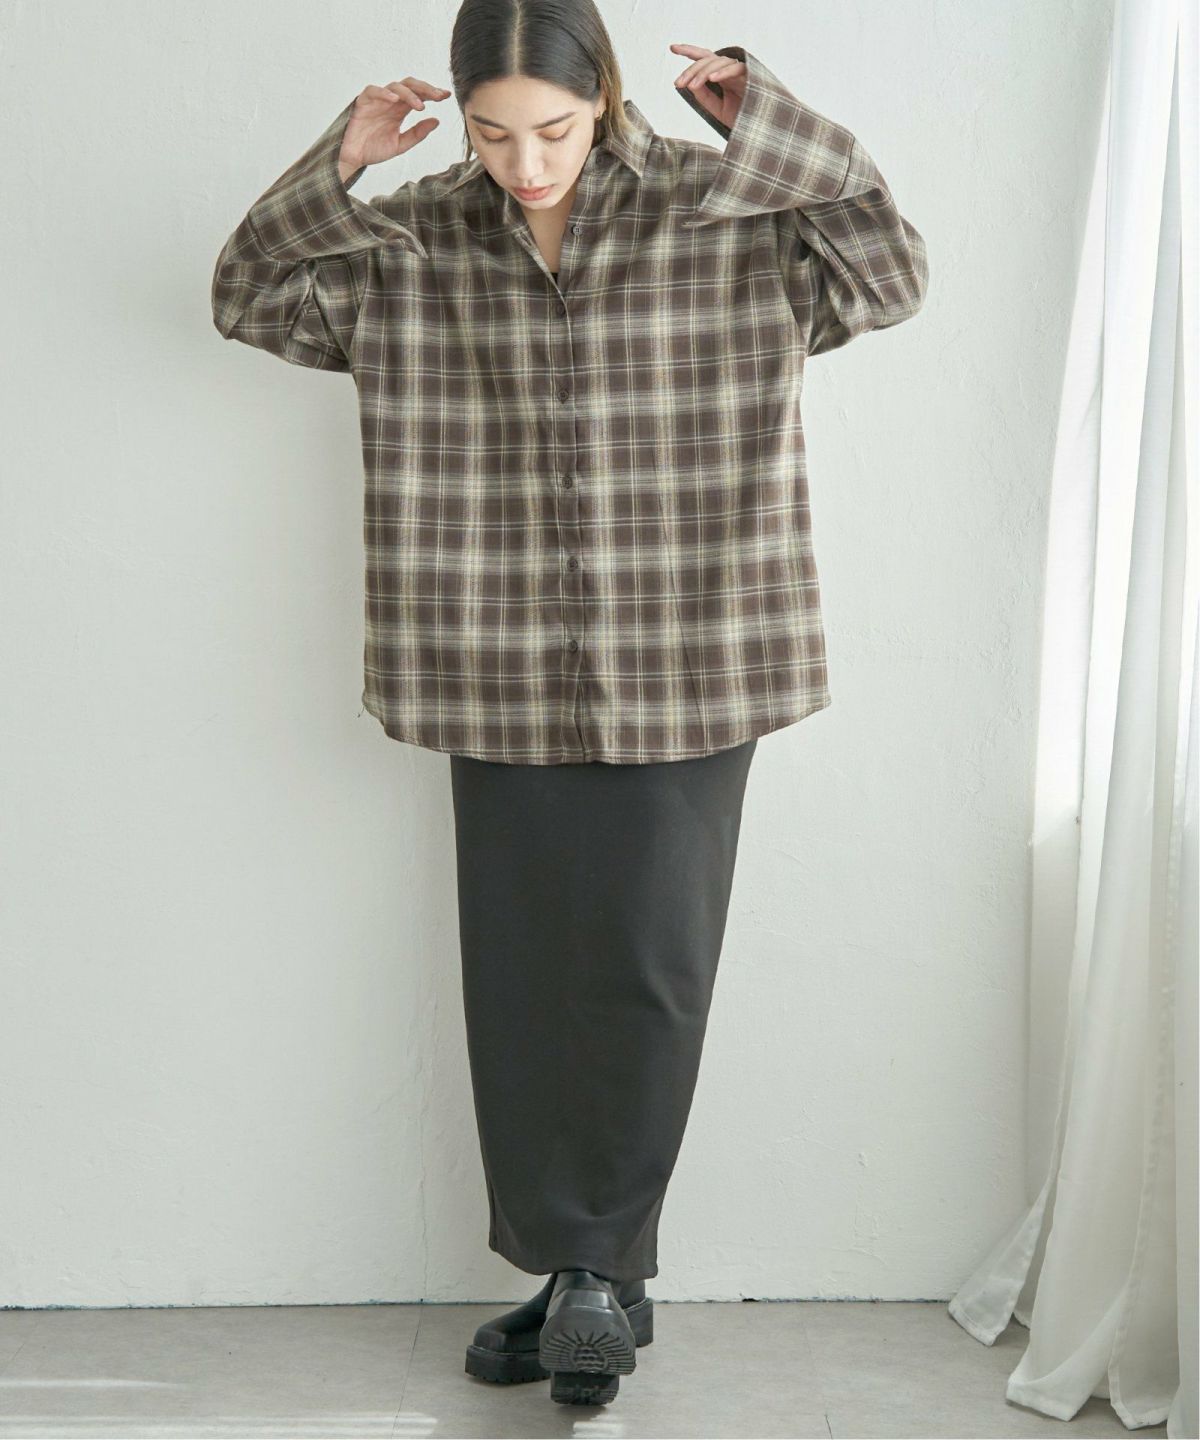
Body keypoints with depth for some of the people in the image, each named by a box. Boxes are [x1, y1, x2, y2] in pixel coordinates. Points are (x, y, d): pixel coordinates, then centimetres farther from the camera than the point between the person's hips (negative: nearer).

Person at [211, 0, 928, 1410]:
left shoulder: (721, 218, -4)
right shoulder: (414, 244, 2)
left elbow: (893, 276, -6)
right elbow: (250, 298, 6)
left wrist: (776, 130, -17)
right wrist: (334, 169, -10)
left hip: (681, 678, -2)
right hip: (505, 681, 3)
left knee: (647, 972, 1)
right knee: (520, 977, 8)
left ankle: (606, 1264, 19)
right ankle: (569, 1271, 24)